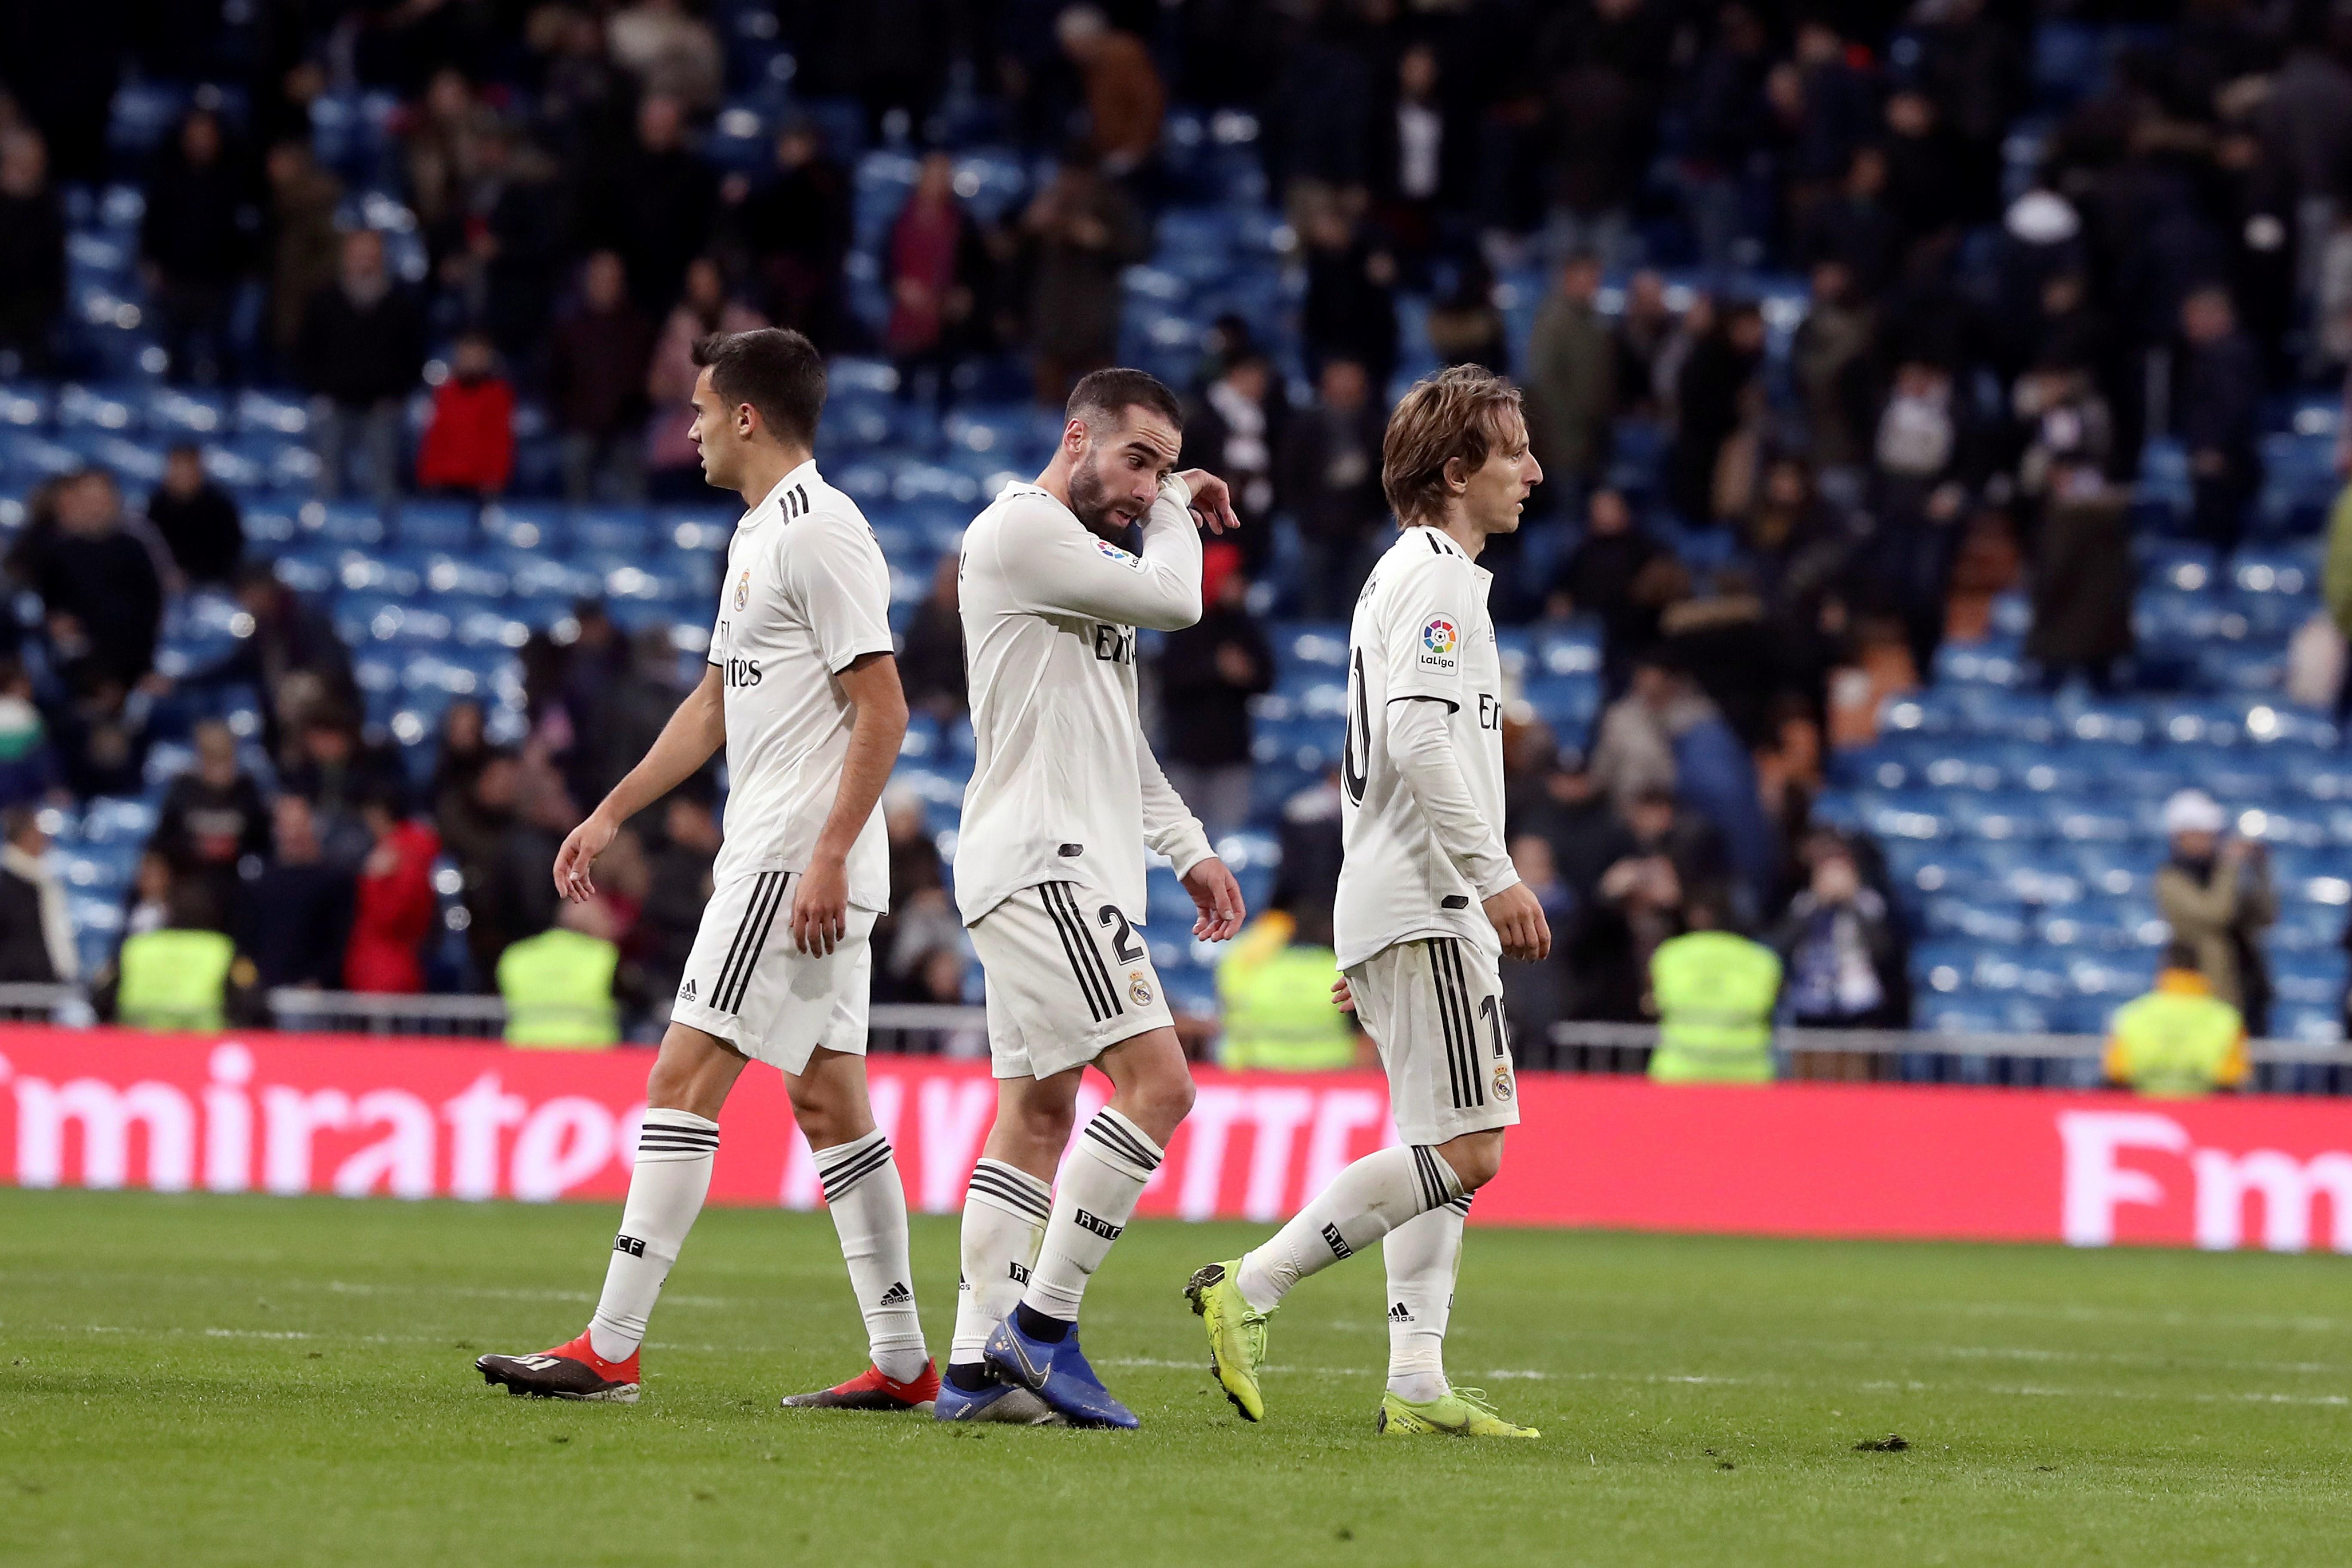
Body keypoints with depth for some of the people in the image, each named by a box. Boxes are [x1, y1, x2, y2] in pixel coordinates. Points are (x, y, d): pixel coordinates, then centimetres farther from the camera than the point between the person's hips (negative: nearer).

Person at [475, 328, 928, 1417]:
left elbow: (882, 711, -18)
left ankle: (610, 1349, -13)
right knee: (828, 1100, 9)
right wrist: (609, 816, 25)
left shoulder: (821, 534, -13)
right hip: (772, 860, 10)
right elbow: (719, 702, 27)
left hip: (799, 861, -10)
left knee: (684, 1082, -11)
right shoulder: (758, 534, 18)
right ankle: (902, 1364, 10)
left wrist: (828, 855, -23)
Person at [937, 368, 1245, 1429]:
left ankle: (979, 1366, 6)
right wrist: (1177, 513, 4)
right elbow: (1173, 601, -15)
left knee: (1038, 1113, 8)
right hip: (1039, 858, -11)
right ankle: (1042, 1326, -16)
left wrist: (1190, 850, 25)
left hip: (1070, 864, 11)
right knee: (1155, 1082, -17)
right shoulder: (1019, 529, -9)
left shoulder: (1092, 560, 23)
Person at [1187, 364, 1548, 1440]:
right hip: (1425, 907, -11)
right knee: (1463, 1153, -14)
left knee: (1449, 1155, 8)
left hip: (1389, 905, 11)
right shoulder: (1438, 575, -9)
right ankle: (1250, 1289, -14)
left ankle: (1417, 1381, 3)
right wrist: (1495, 874, -23)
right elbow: (1421, 736, -22)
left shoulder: (1402, 576, 23)